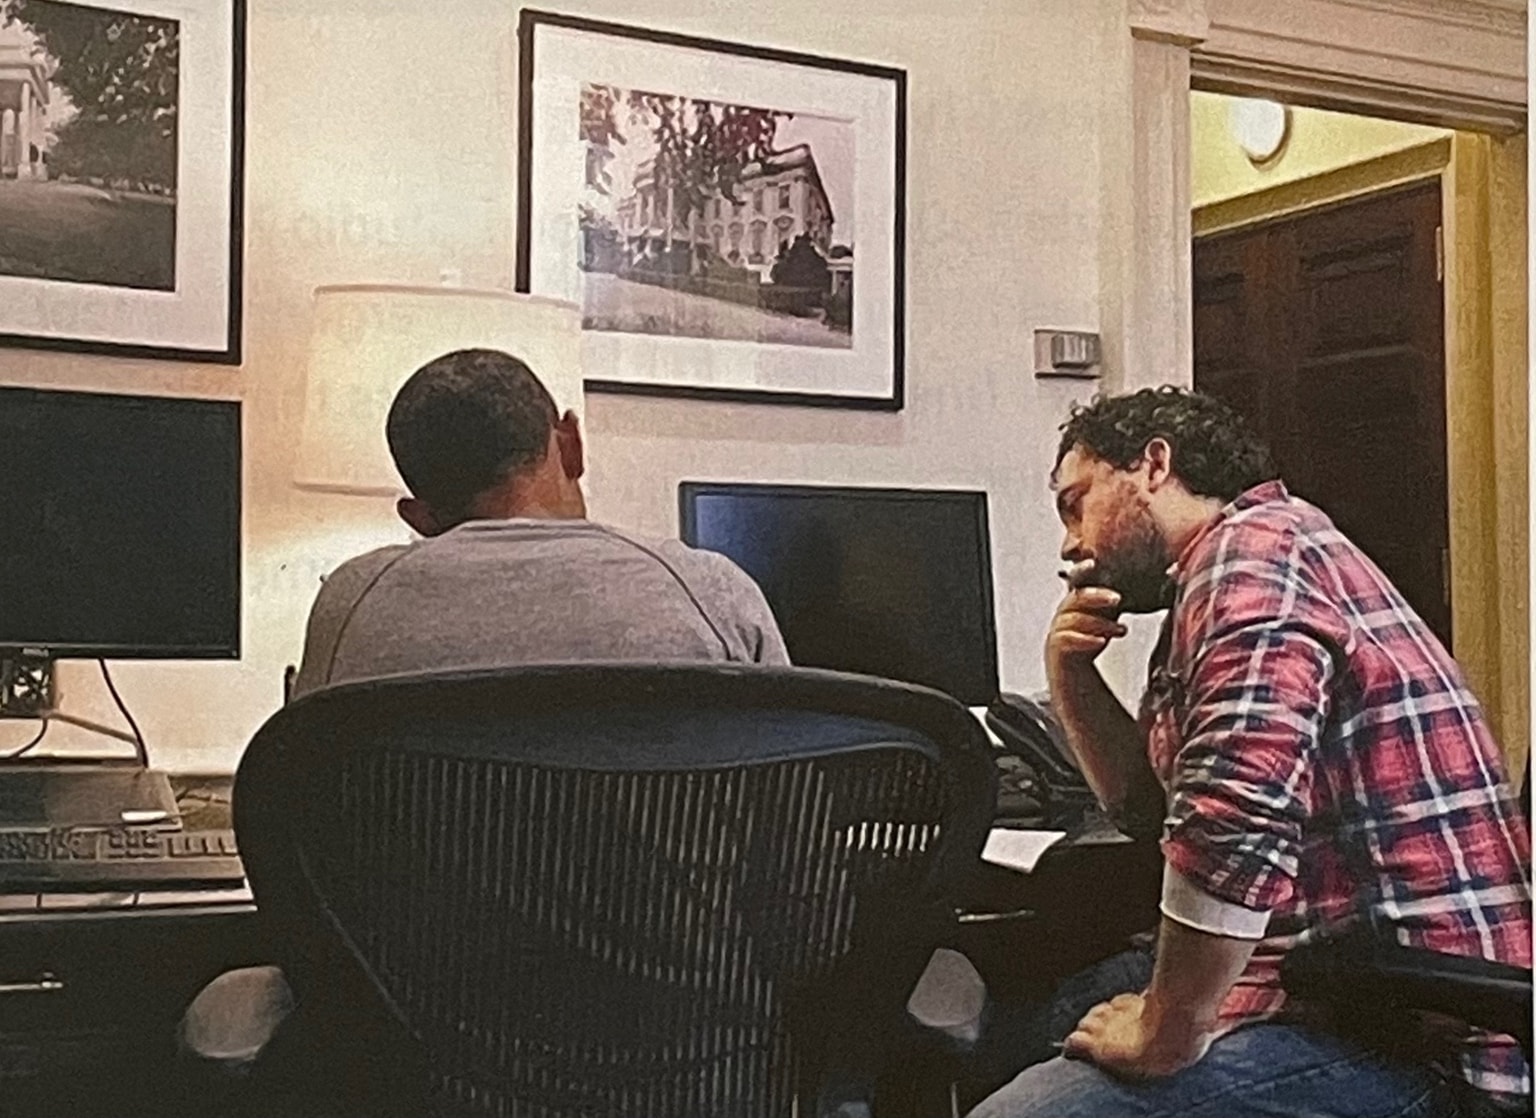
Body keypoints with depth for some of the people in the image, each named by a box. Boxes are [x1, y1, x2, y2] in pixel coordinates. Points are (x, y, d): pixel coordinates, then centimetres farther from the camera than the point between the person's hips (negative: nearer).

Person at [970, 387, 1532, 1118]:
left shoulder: (1252, 547, -13)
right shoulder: (1237, 566, 19)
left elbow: (1235, 816, -28)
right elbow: (1155, 805, 27)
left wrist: (1166, 1035, -18)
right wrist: (1073, 680, 12)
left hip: (1405, 1046, -10)